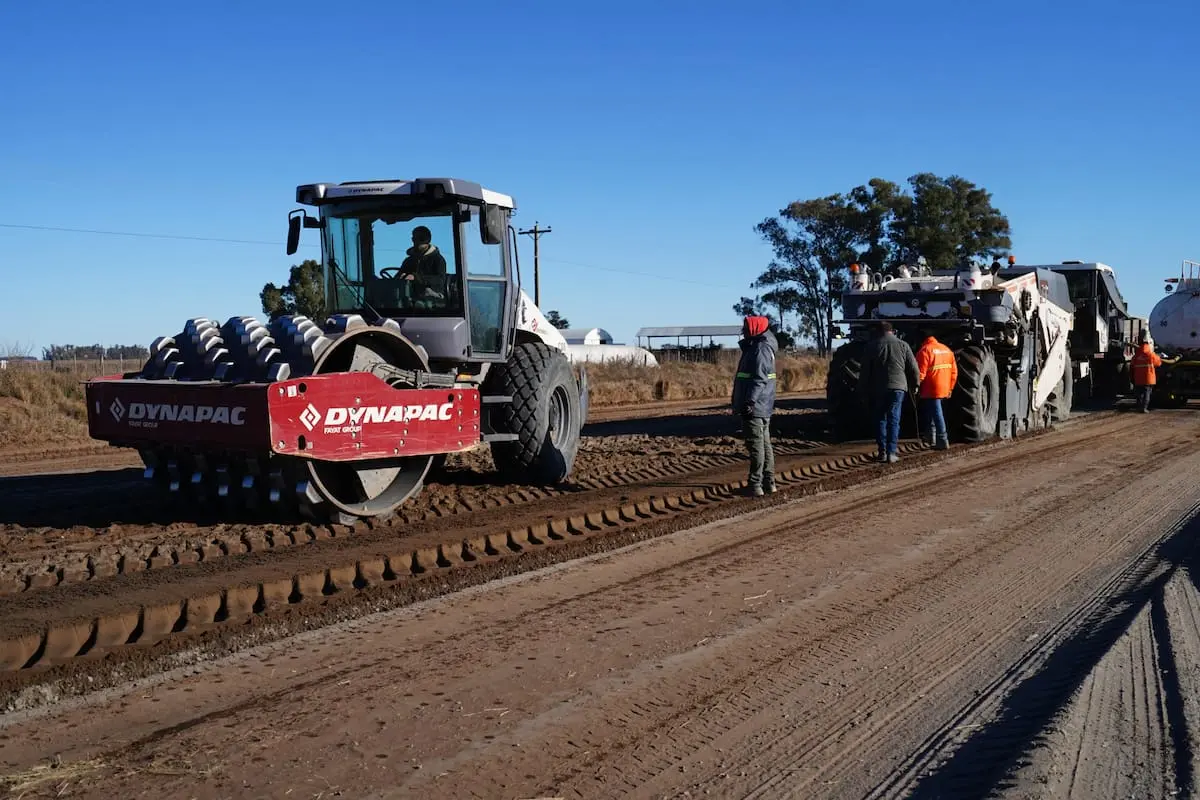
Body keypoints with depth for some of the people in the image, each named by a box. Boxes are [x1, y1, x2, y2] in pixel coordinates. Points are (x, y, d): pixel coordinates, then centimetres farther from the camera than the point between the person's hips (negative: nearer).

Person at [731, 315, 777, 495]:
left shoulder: (760, 349, -15)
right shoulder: (754, 347, 17)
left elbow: (759, 379, -24)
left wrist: (750, 401, -29)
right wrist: (739, 401, 23)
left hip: (755, 407, -11)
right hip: (762, 408, 11)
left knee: (756, 446, -7)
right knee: (765, 444, 13)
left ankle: (755, 485, -4)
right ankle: (768, 482, 19)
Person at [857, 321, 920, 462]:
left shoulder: (871, 346, 1)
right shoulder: (903, 345, 4)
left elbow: (865, 371, 0)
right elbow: (914, 368, 4)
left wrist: (863, 390, 6)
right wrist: (915, 384, 18)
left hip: (877, 389, 0)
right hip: (898, 387, 0)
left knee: (880, 419, 9)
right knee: (894, 420, 1)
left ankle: (882, 452, 6)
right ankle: (891, 453, -5)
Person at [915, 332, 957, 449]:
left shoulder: (924, 350, -9)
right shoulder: (947, 350, 13)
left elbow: (920, 373, -15)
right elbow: (954, 371, 14)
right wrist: (950, 388, 21)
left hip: (931, 390, -7)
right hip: (944, 390, 7)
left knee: (936, 413, -4)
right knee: (932, 410, 22)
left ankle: (942, 440, -5)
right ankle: (931, 435, 30)